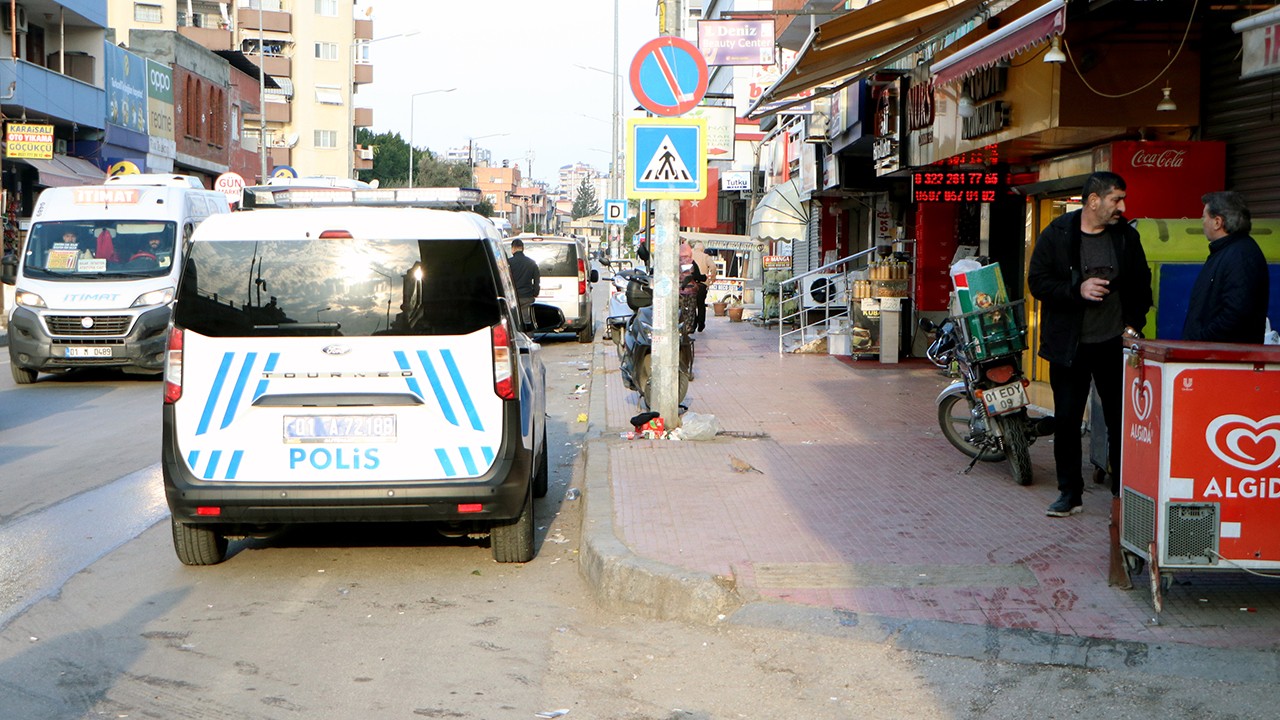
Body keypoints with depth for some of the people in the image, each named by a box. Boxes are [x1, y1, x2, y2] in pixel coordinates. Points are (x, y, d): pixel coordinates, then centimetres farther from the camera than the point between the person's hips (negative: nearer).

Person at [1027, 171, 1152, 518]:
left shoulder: (1127, 236, 5)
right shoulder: (1056, 235, -3)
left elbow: (1141, 284, 14)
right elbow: (1037, 281, -5)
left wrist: (1133, 324, 2)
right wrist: (1077, 290, -18)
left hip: (1114, 344, 2)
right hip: (1069, 346, -2)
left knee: (1122, 420, 4)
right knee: (1067, 421, 3)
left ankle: (1123, 492, 15)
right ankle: (1070, 493, 14)